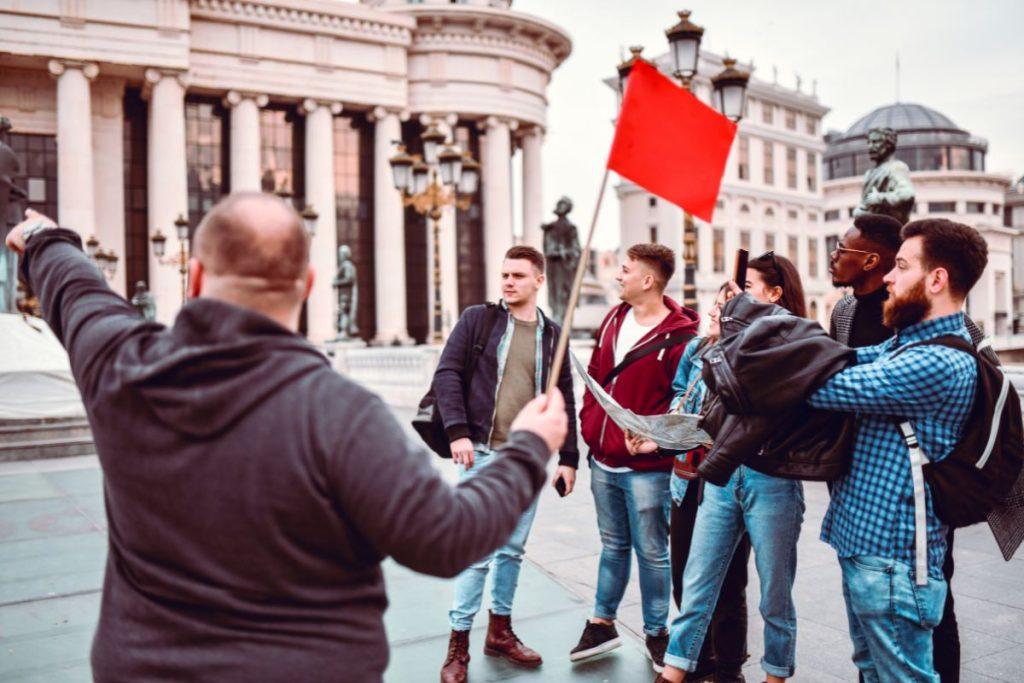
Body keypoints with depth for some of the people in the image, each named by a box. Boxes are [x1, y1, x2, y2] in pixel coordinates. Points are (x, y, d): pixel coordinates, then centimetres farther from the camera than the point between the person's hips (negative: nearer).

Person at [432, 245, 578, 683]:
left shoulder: (552, 334, 9)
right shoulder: (478, 319, 0)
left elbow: (565, 400, 10)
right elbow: (447, 374, -5)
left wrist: (568, 457, 6)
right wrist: (457, 432, -15)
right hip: (482, 452, -3)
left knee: (512, 548, 12)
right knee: (477, 549, -2)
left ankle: (500, 630, 29)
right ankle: (458, 643, 12)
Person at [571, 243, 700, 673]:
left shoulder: (678, 336, -14)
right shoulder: (614, 320, 8)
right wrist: (589, 424, 9)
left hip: (645, 467, -6)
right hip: (603, 462, 6)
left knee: (651, 552, 8)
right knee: (613, 544, 19)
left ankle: (656, 633, 26)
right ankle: (602, 624, 32)